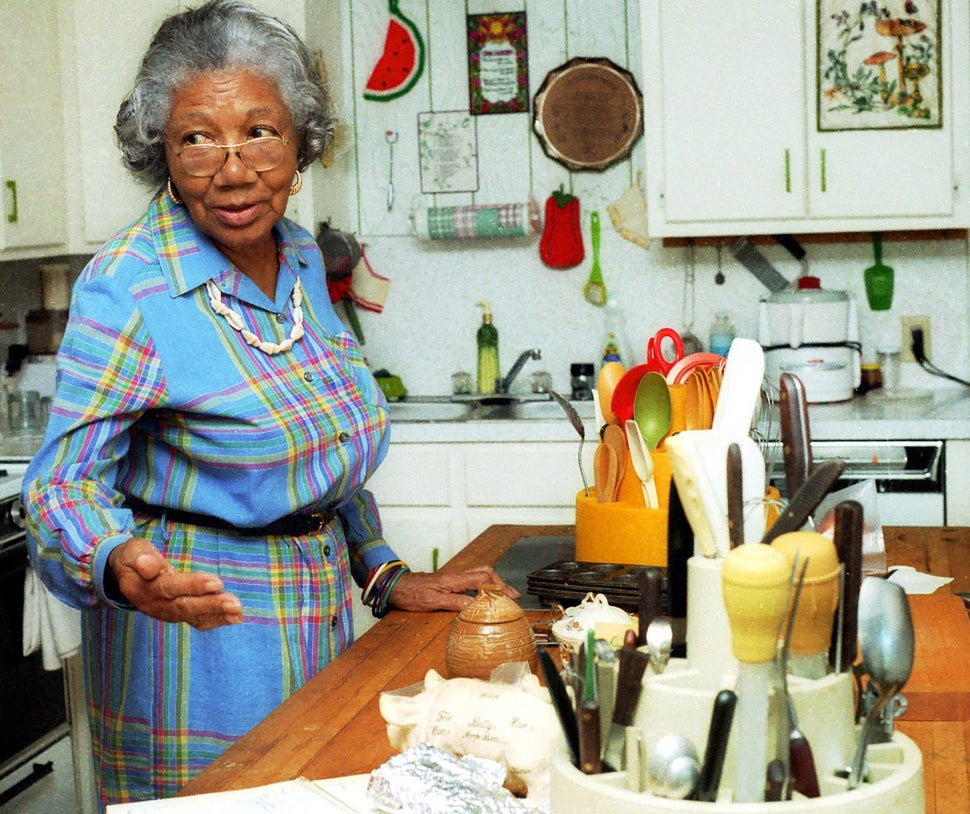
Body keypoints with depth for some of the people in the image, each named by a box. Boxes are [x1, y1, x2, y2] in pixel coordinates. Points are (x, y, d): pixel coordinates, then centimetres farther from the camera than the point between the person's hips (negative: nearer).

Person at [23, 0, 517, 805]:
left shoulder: (300, 259, 3)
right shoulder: (127, 288, -19)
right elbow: (63, 483, -20)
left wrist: (388, 577, 10)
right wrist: (119, 565, -40)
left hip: (320, 613, 7)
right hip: (201, 629, -7)